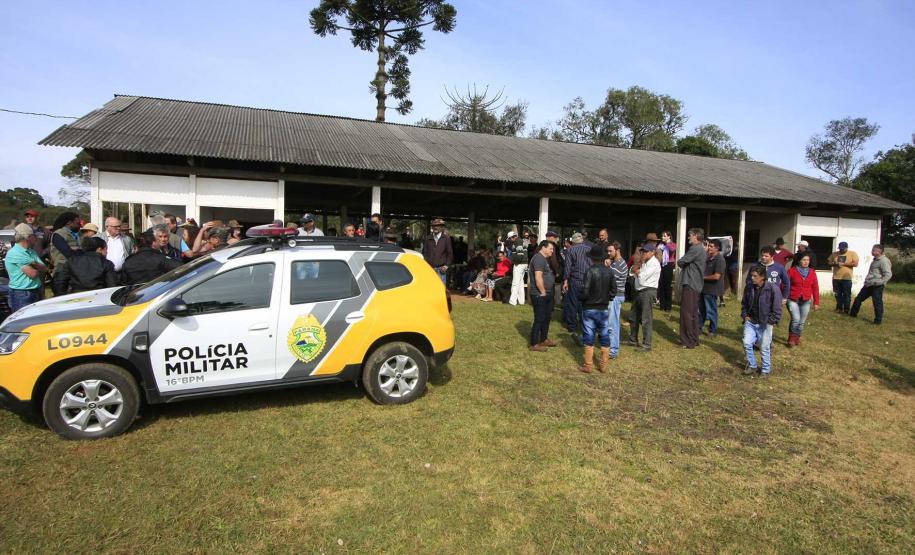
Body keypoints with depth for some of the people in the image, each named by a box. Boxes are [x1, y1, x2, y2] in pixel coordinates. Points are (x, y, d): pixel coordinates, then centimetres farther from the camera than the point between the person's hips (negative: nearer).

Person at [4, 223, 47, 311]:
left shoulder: (31, 251, 13)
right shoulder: (14, 253, -13)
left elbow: (45, 269, 6)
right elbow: (32, 274, -18)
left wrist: (35, 264, -13)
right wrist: (39, 268, 4)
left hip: (35, 293, 8)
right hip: (21, 295, -8)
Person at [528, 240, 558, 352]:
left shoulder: (543, 259, 16)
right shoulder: (539, 258, -17)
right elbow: (538, 278, -24)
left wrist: (547, 292, 16)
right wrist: (543, 292, -18)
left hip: (546, 294, 10)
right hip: (540, 295, -10)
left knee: (546, 318, 19)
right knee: (539, 319, -3)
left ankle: (543, 339, 32)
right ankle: (533, 344, 6)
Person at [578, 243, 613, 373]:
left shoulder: (590, 271, -17)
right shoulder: (609, 272, -4)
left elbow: (585, 292, -18)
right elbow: (613, 292, 0)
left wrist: (582, 299, 3)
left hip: (589, 308, -4)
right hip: (604, 309, 4)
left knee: (589, 337, 5)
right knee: (604, 337, 11)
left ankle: (588, 365, 11)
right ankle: (603, 365, 18)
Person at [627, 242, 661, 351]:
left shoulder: (654, 264, -13)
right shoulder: (644, 262, 15)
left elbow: (642, 277, -18)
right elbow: (631, 272, 9)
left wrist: (637, 270, 1)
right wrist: (639, 262, -3)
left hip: (648, 292, -10)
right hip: (639, 292, 10)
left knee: (646, 320, -6)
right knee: (633, 317, 17)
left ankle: (647, 345, -1)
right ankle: (633, 340, 30)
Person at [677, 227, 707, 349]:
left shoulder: (695, 249, -16)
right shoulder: (701, 250, 17)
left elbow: (680, 262, -13)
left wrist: (684, 264, 5)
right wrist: (686, 265, 0)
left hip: (690, 285, -10)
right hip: (696, 285, 10)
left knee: (687, 313, -6)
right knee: (693, 313, 14)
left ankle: (689, 341, -3)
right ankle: (694, 339, 21)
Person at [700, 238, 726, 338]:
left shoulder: (719, 259, -18)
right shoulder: (709, 257, 8)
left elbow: (716, 276, -24)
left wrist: (703, 277, -12)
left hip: (712, 289, -8)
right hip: (704, 287, 8)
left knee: (711, 310, 3)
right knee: (701, 308, 18)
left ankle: (713, 331, 16)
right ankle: (699, 326, 32)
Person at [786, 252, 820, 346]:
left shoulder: (812, 272, 4)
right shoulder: (792, 271, -6)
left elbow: (815, 288, 7)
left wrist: (816, 302, 6)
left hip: (806, 301, 3)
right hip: (793, 300, -3)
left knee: (802, 322, 8)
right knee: (796, 319, -15)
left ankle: (797, 338, 27)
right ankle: (791, 338, 2)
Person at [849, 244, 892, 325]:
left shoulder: (884, 261, -14)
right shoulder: (875, 260, 16)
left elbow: (888, 274, -21)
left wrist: (879, 282, -26)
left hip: (876, 286, -10)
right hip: (868, 285, 10)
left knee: (877, 303, -4)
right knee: (858, 298, 15)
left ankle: (878, 320, 4)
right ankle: (853, 313, 27)